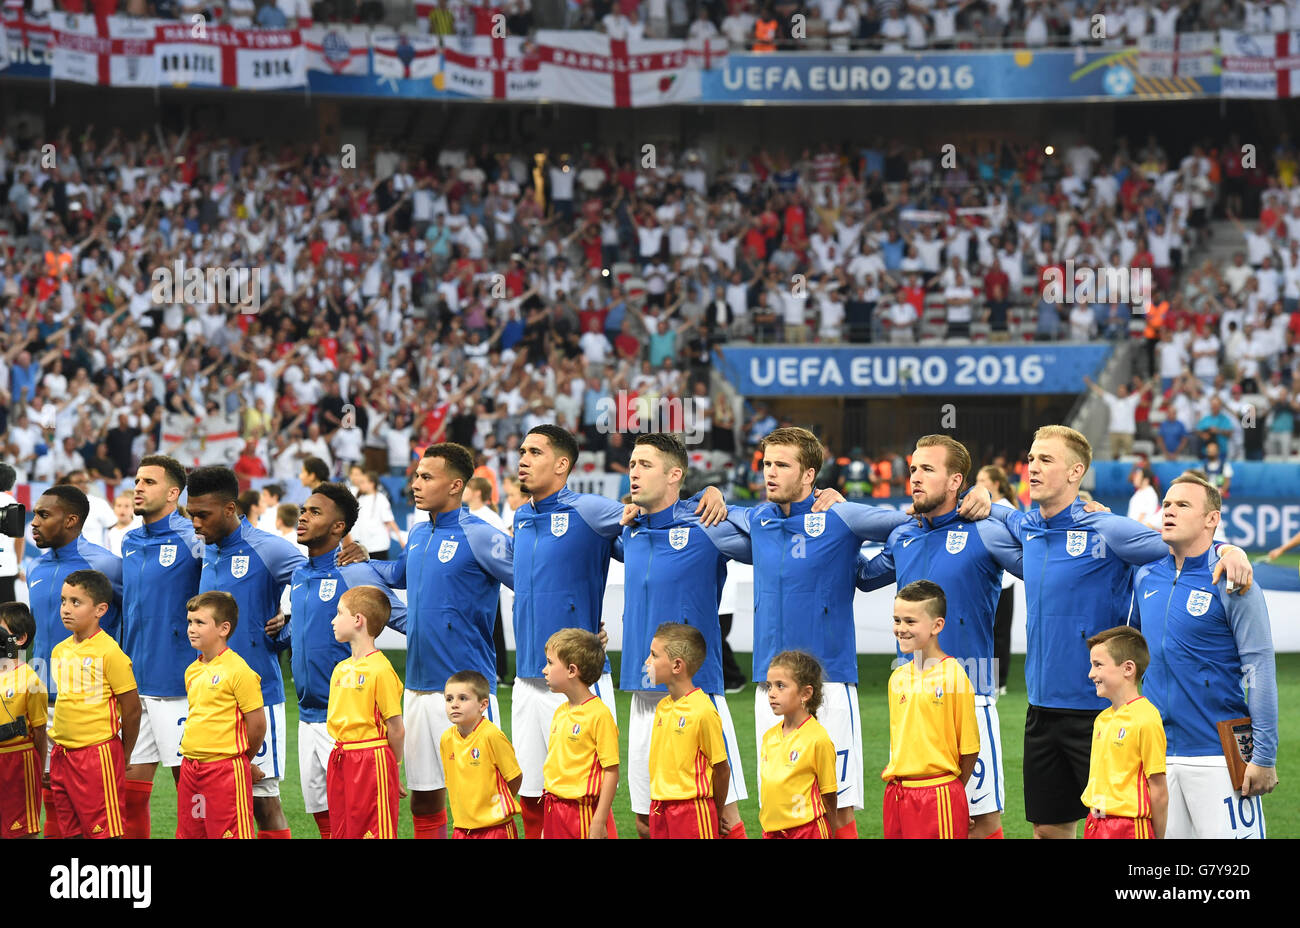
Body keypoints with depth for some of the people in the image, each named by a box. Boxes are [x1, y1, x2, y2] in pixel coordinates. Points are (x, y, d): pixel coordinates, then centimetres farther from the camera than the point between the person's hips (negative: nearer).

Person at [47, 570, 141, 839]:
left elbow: (132, 708, -9)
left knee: (104, 830, -5)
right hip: (62, 753, 8)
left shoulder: (109, 652, -13)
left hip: (98, 753, -8)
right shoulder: (59, 651, 10)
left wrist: (123, 756, -1)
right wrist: (59, 740, 19)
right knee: (71, 831, 10)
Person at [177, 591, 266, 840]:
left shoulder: (238, 670, -12)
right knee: (190, 832, 11)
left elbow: (257, 724, -10)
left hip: (226, 768, -8)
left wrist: (240, 759, 4)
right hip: (190, 767, 8)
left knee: (229, 832, -6)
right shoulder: (192, 671, 11)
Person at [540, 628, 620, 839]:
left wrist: (599, 822, -18)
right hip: (555, 810, 8)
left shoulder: (599, 714, -14)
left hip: (584, 812, -8)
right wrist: (547, 822, 19)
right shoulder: (560, 712, 12)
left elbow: (611, 772, -15)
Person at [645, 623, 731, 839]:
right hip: (659, 809, 8)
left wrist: (715, 815, 3)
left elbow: (721, 769, -7)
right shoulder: (662, 707, 10)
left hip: (692, 808, -8)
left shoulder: (703, 711, -14)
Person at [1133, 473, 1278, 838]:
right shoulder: (1146, 578, 10)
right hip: (1157, 755, 6)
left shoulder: (1229, 582, -8)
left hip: (1219, 754, -6)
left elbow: (1260, 668, -10)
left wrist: (1264, 757, -13)